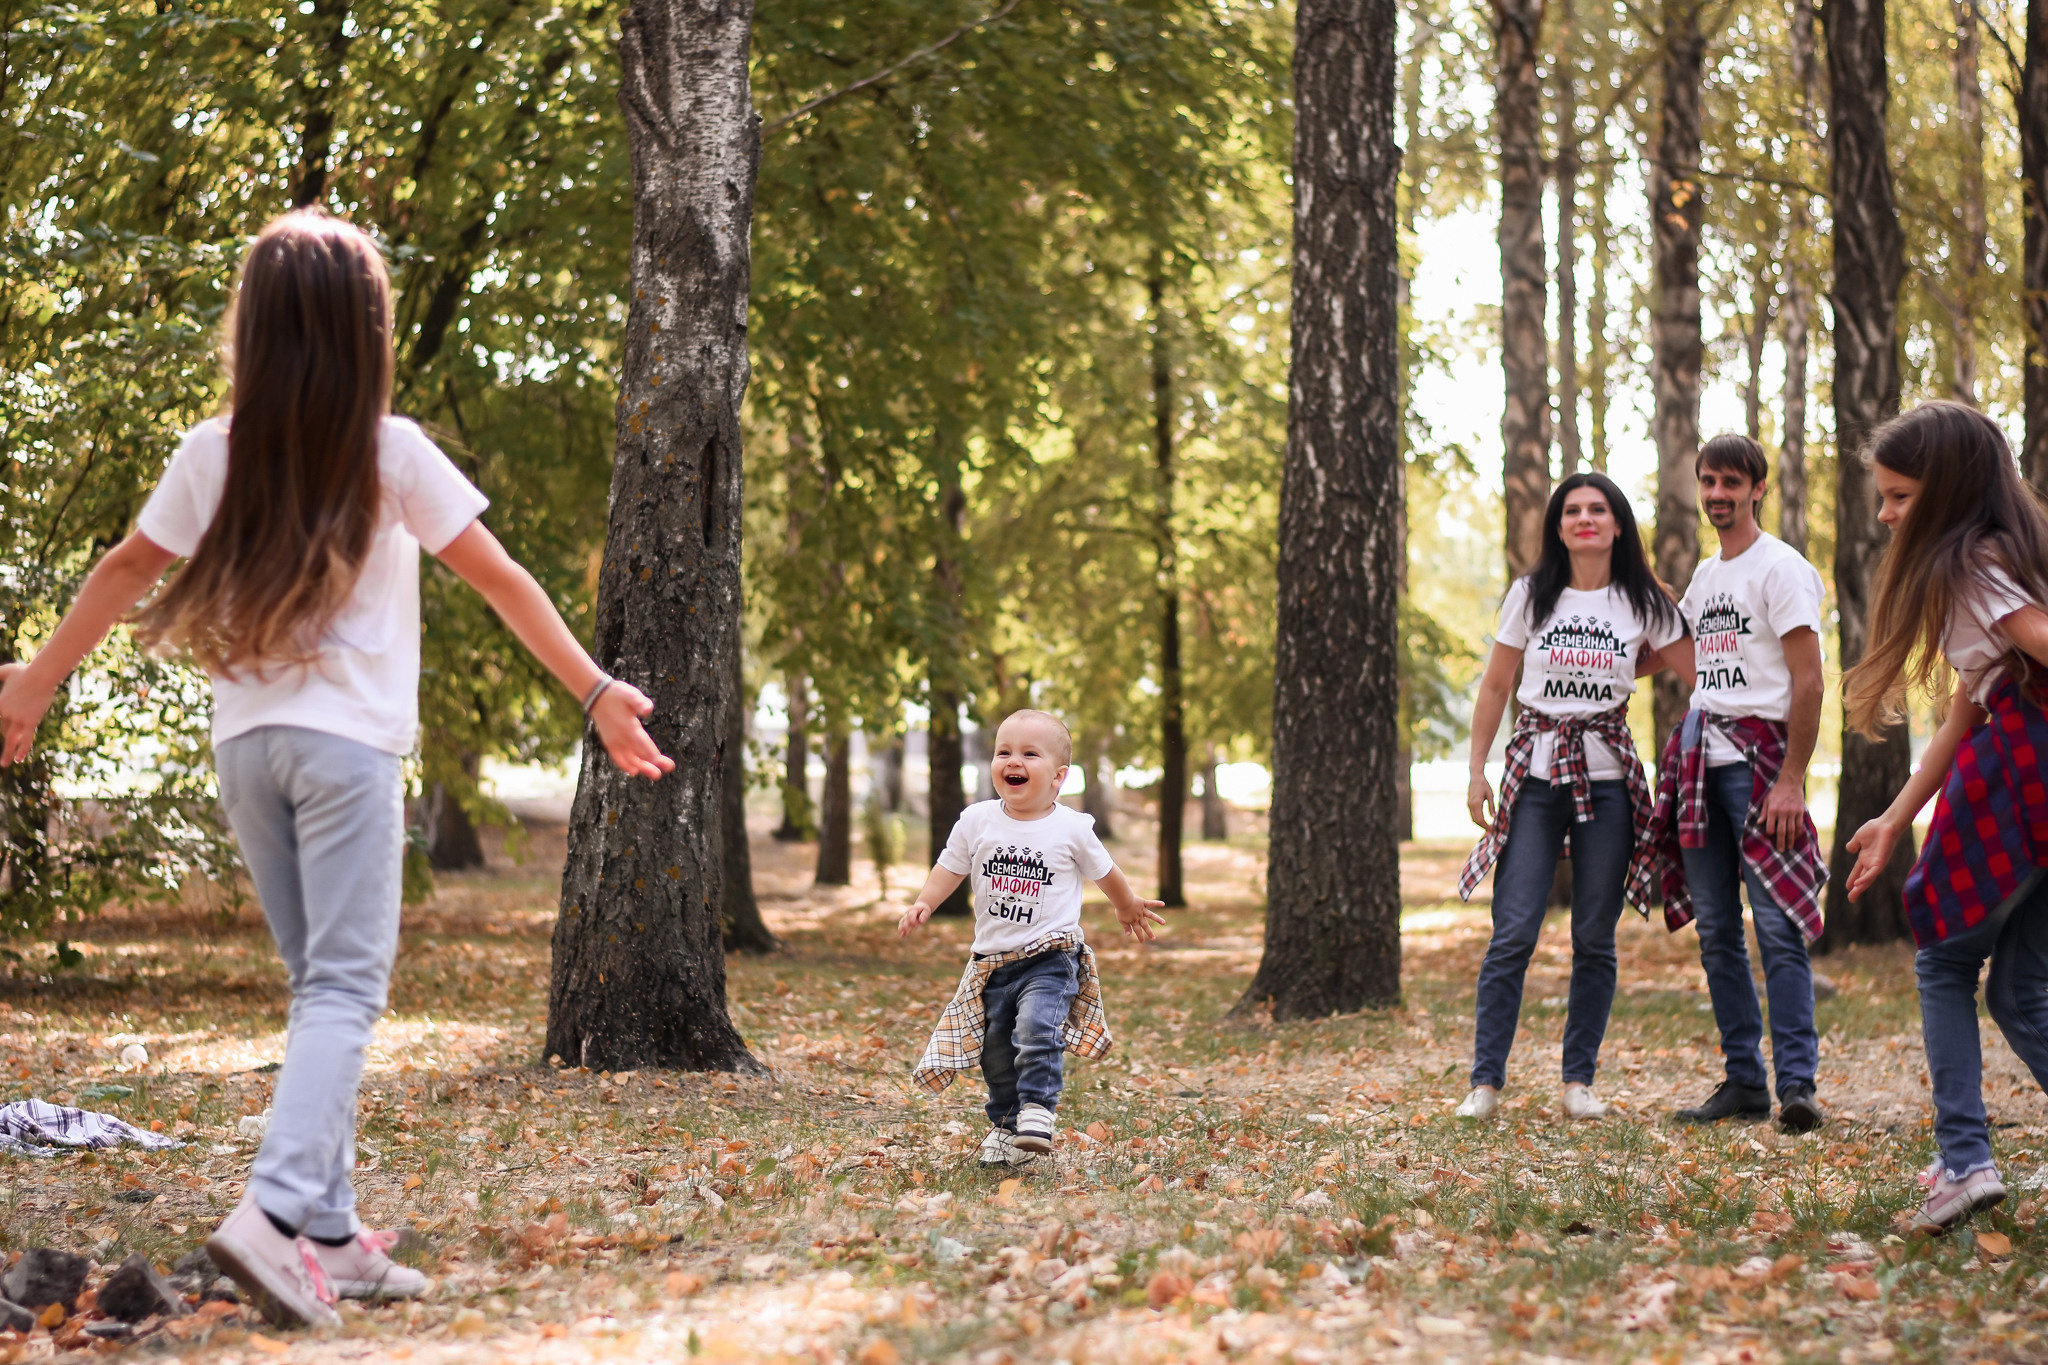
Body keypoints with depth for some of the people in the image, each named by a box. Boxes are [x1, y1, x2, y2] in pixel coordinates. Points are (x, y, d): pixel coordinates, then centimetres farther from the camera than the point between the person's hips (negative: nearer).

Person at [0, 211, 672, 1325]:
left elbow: (124, 573, 13)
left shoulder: (213, 454, 4)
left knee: (322, 984, 14)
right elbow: (501, 581, -1)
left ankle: (330, 1233, 11)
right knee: (345, 987, -7)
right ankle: (276, 1213, -26)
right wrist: (595, 692, 4)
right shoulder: (391, 453, -4)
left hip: (246, 742, 4)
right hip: (348, 740, -4)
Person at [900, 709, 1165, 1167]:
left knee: (1036, 1029, -27)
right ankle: (1005, 1124, 22)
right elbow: (950, 868, 9)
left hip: (1050, 957, -3)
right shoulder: (976, 821, -1)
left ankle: (1037, 1109, -23)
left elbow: (1103, 872, 12)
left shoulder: (1071, 828, -6)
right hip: (992, 961, 4)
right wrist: (923, 903, -7)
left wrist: (1128, 908, 27)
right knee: (996, 1049, 8)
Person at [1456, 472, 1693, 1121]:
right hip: (1535, 774, -1)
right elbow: (1494, 688, 9)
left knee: (1595, 937, 3)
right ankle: (1485, 1081, -2)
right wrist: (1477, 772, 4)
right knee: (1513, 933, -7)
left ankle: (1579, 1080, 13)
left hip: (1608, 777, 1)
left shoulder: (1644, 603, 6)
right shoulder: (1529, 596, 5)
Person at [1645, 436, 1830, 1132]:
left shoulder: (1780, 567, -4)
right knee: (1716, 930, 5)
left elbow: (1808, 681, -11)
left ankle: (1796, 1083, -13)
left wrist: (1791, 780, -17)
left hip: (1760, 757, -7)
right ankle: (1744, 1080, 9)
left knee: (1776, 924, -12)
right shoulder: (1704, 576, 19)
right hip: (1699, 757, 7)